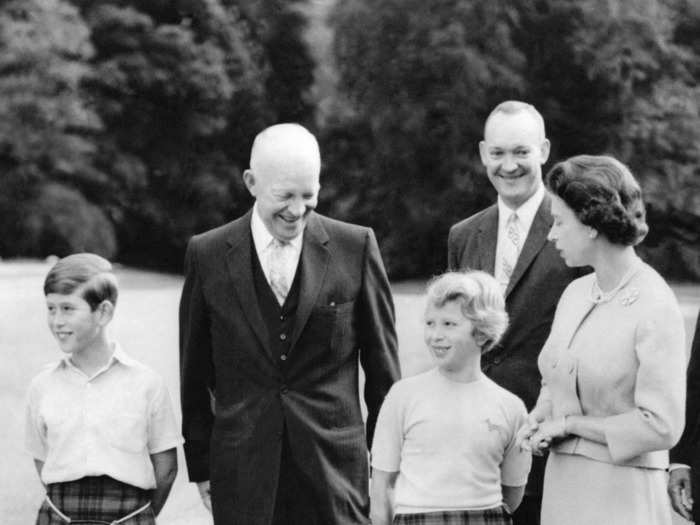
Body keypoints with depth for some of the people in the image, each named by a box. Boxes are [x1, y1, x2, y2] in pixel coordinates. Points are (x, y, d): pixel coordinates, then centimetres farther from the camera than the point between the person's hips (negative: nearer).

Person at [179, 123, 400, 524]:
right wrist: (201, 466, 6)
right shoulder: (208, 254, 2)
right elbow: (194, 374, 8)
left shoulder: (355, 247, 1)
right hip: (242, 474, 1)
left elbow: (382, 364, 6)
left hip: (334, 466, 0)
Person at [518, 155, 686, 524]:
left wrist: (568, 424, -11)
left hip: (620, 495, -6)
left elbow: (660, 426, -17)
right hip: (562, 486, 7)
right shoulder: (575, 293, 8)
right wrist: (539, 420, 0)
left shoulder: (655, 309, -14)